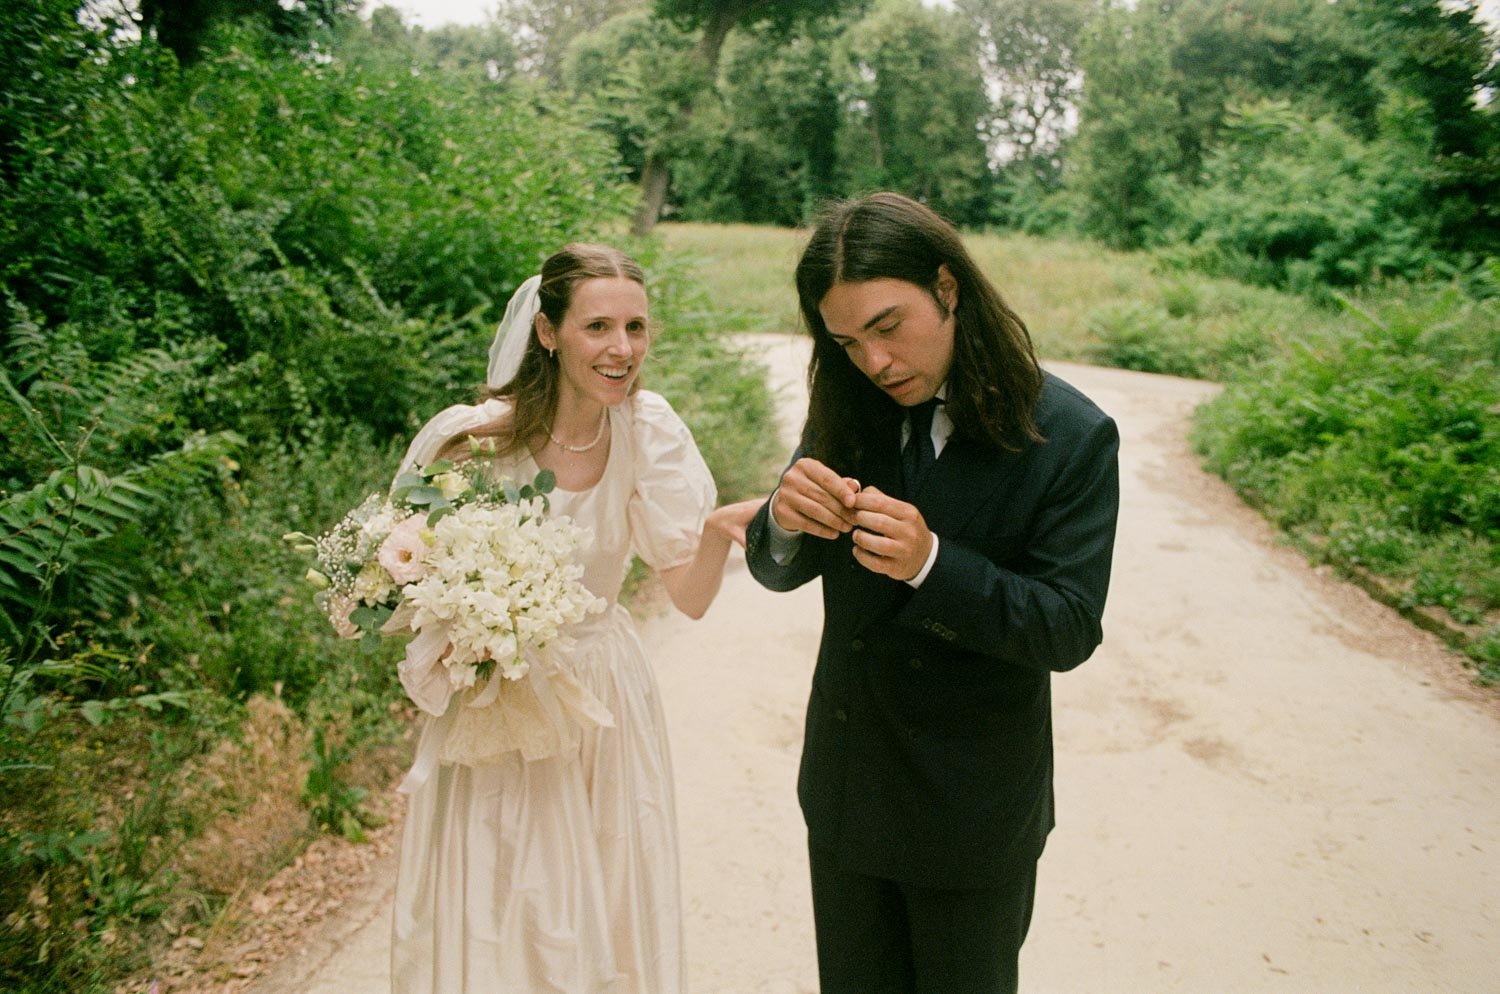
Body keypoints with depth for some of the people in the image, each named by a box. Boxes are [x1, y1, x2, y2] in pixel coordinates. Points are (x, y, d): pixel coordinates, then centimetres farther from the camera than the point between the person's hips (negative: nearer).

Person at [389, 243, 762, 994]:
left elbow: (689, 596, -10)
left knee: (615, 923, 16)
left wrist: (718, 532, -30)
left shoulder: (648, 427, -7)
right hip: (495, 714, -3)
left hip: (606, 706, 3)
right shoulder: (468, 441, -18)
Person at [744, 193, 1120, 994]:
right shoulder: (844, 413, -6)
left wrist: (931, 563, -36)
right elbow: (777, 571, -3)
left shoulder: (1072, 438, -19)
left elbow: (1069, 630, -20)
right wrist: (785, 519, -28)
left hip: (973, 807, -3)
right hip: (847, 785, 4)